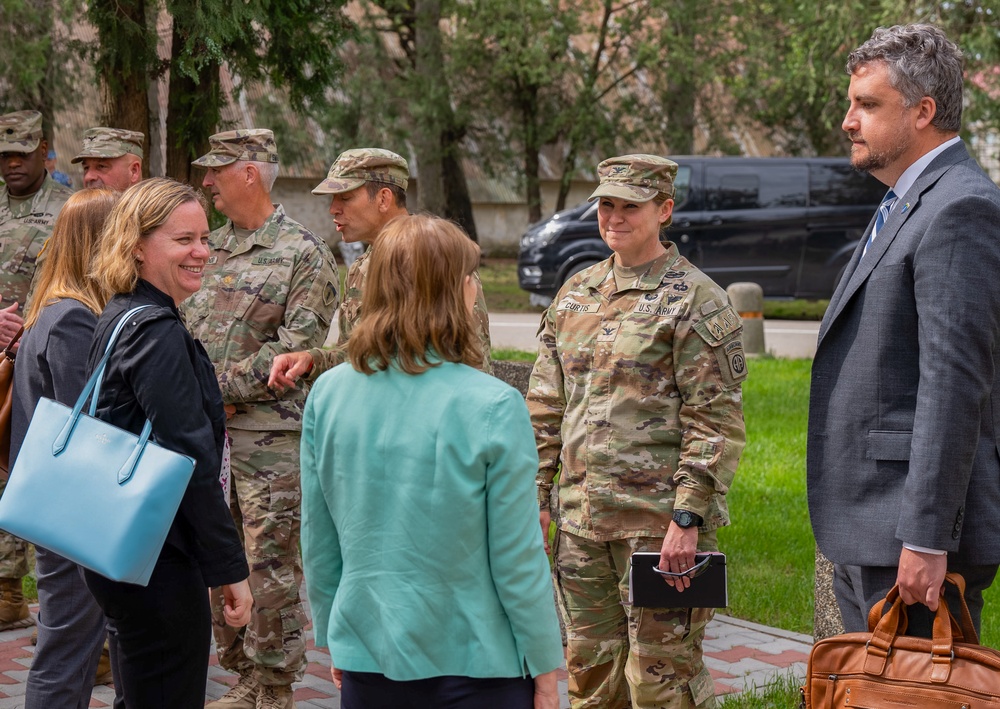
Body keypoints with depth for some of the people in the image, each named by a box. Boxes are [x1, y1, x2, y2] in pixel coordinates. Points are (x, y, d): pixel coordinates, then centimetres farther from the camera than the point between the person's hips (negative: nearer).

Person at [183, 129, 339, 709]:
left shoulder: (303, 251, -6)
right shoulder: (212, 248, 15)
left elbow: (300, 342, -13)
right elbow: (186, 324, 18)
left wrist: (225, 387, -14)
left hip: (270, 433, -7)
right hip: (208, 431, 7)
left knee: (271, 565, -3)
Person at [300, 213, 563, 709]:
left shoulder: (326, 394, -4)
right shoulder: (493, 407, -17)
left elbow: (317, 542, 4)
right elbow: (517, 556, -12)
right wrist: (544, 668, 0)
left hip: (365, 665, 4)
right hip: (473, 665, -4)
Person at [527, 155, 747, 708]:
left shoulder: (695, 300, -7)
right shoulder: (575, 294, 13)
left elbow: (717, 422, -12)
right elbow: (545, 407, 16)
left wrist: (688, 518, -17)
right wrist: (536, 495, 10)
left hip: (659, 520, -6)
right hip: (580, 517, 7)